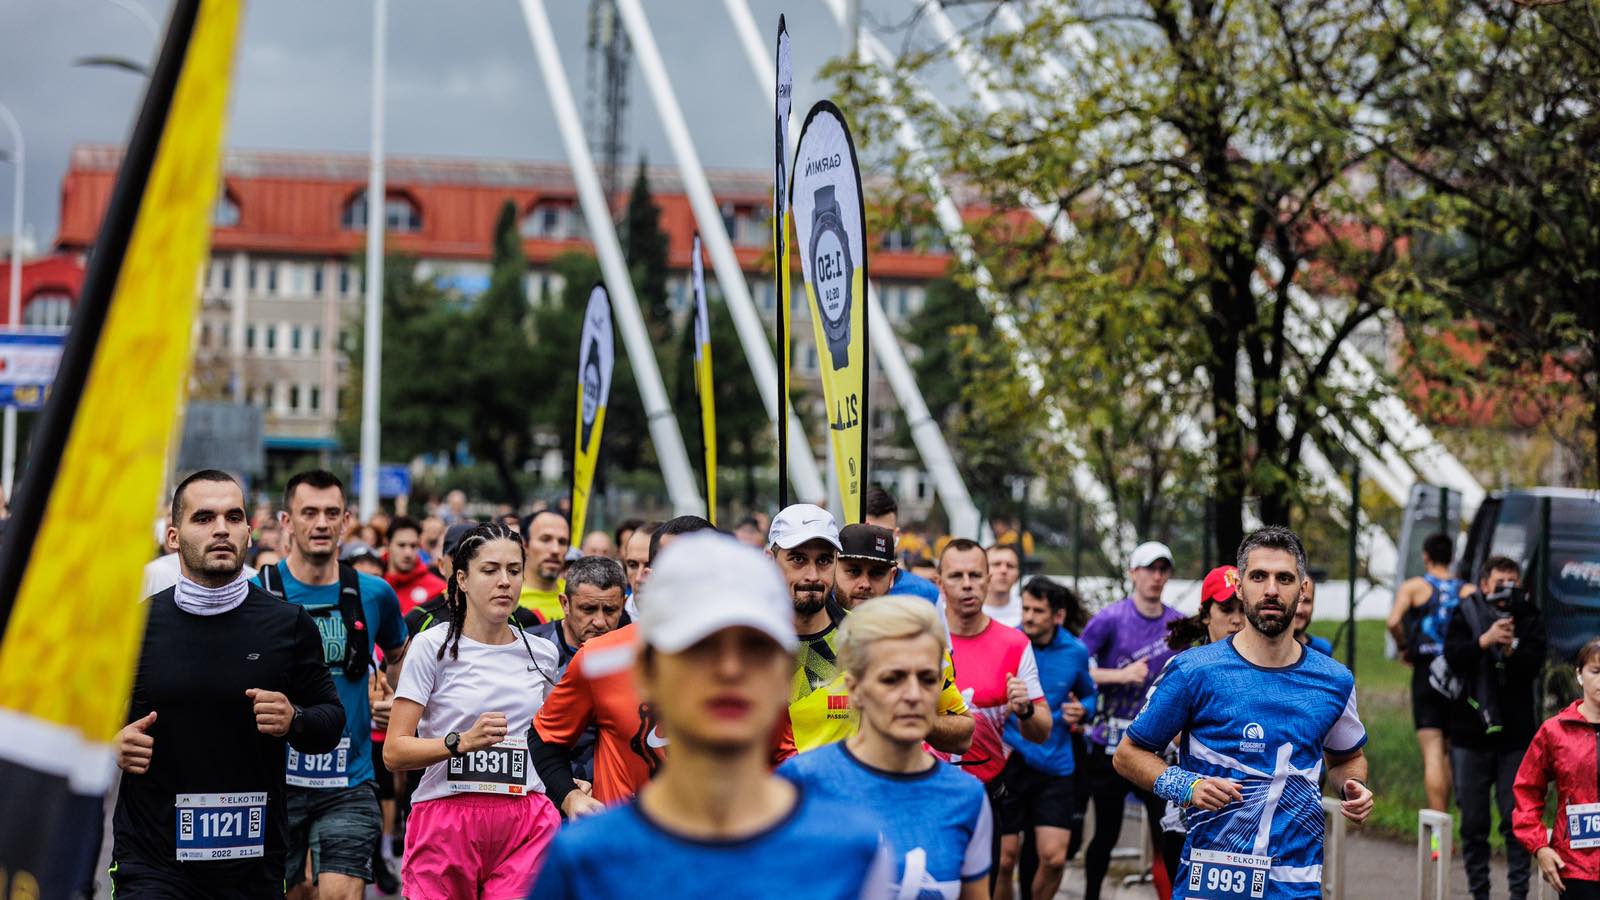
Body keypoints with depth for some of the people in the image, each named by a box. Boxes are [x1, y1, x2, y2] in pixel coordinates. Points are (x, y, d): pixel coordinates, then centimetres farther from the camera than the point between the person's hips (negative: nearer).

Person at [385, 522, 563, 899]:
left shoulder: (543, 652, 12)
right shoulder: (432, 646, -1)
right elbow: (394, 752, -7)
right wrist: (462, 741, -20)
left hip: (528, 823, 3)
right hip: (444, 821, -3)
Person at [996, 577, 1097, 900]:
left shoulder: (1075, 652, 2)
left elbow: (1088, 694, 20)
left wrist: (1081, 710, -2)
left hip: (1055, 766, 2)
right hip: (1008, 761, -2)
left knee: (1054, 858, -4)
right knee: (1004, 859, -1)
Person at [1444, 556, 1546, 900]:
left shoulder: (1529, 618, 4)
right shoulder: (1466, 615, 3)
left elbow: (1534, 664, -9)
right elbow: (1453, 655, -12)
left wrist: (1511, 648, -27)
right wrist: (1485, 640, -27)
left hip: (1515, 735, 0)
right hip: (1470, 733, 0)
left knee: (1517, 819, -1)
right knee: (1473, 821, 4)